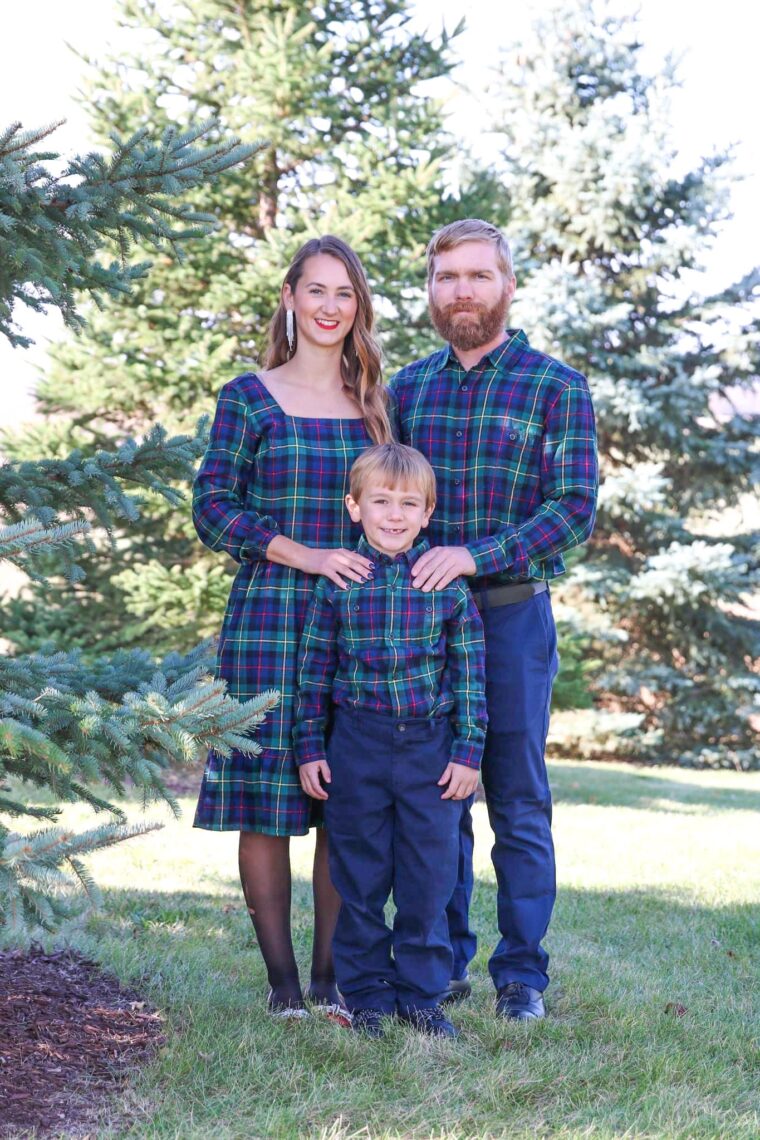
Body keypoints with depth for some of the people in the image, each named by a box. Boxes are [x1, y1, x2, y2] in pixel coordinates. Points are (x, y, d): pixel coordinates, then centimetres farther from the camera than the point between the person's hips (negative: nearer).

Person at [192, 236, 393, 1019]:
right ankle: (281, 978, 6)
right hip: (269, 615, -3)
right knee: (265, 793, -3)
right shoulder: (248, 399, 2)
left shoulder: (372, 404, 13)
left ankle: (330, 973, 12)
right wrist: (302, 554, -15)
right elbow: (212, 509, -4)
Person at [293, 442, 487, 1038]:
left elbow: (470, 672, 3)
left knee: (428, 878, 3)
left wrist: (468, 751, -1)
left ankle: (421, 994, 15)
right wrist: (310, 748, 3)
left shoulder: (448, 582, 0)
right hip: (356, 747, 0)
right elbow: (315, 671, 5)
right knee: (360, 879, 6)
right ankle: (367, 995, 17)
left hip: (431, 748, 0)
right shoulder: (337, 583, 0)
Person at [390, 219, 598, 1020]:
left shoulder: (556, 389, -1)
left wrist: (475, 556, -19)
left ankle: (522, 973, 10)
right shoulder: (407, 387, 11)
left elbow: (574, 509, -9)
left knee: (519, 807, 2)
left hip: (511, 616, -3)